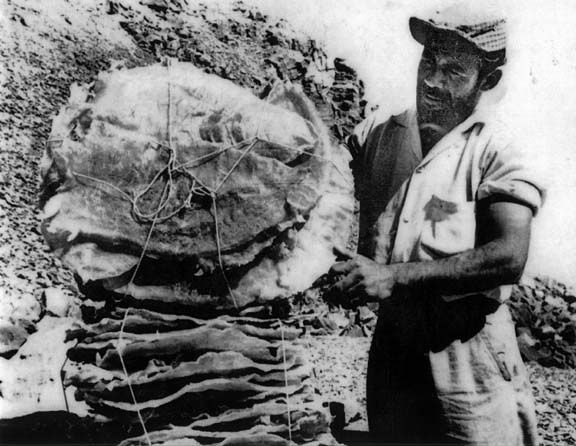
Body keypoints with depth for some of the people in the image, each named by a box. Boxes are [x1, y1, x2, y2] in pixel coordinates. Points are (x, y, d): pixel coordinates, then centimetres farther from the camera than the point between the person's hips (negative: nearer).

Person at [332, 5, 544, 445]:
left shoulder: (494, 150, -10)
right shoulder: (376, 135, 3)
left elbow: (509, 257, -22)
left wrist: (394, 276, -26)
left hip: (466, 350, -4)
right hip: (390, 345, 4)